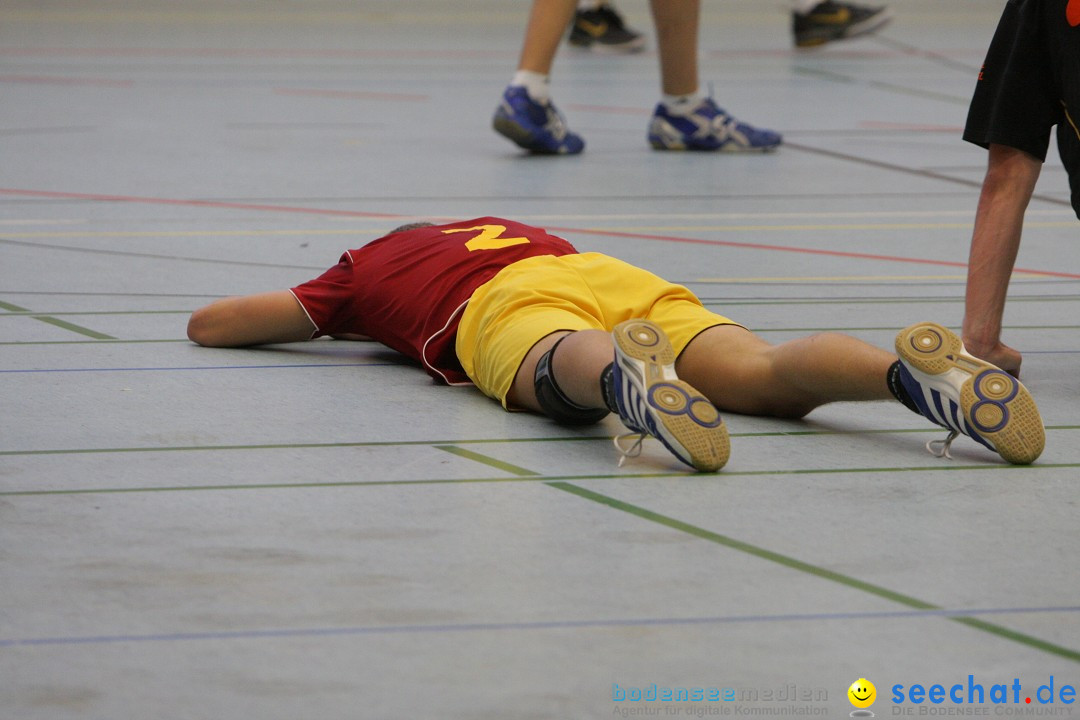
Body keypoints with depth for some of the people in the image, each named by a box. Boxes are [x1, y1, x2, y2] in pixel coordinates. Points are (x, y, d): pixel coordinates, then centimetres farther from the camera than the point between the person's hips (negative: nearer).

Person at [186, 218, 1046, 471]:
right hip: (622, 279, 4)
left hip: (512, 311, -4)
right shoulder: (512, 232, 48)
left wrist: (314, 318, 59)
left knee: (574, 372, -38)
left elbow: (209, 323, 40)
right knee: (768, 375, -21)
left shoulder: (363, 269, 37)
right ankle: (915, 369, -50)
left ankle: (627, 375, -74)